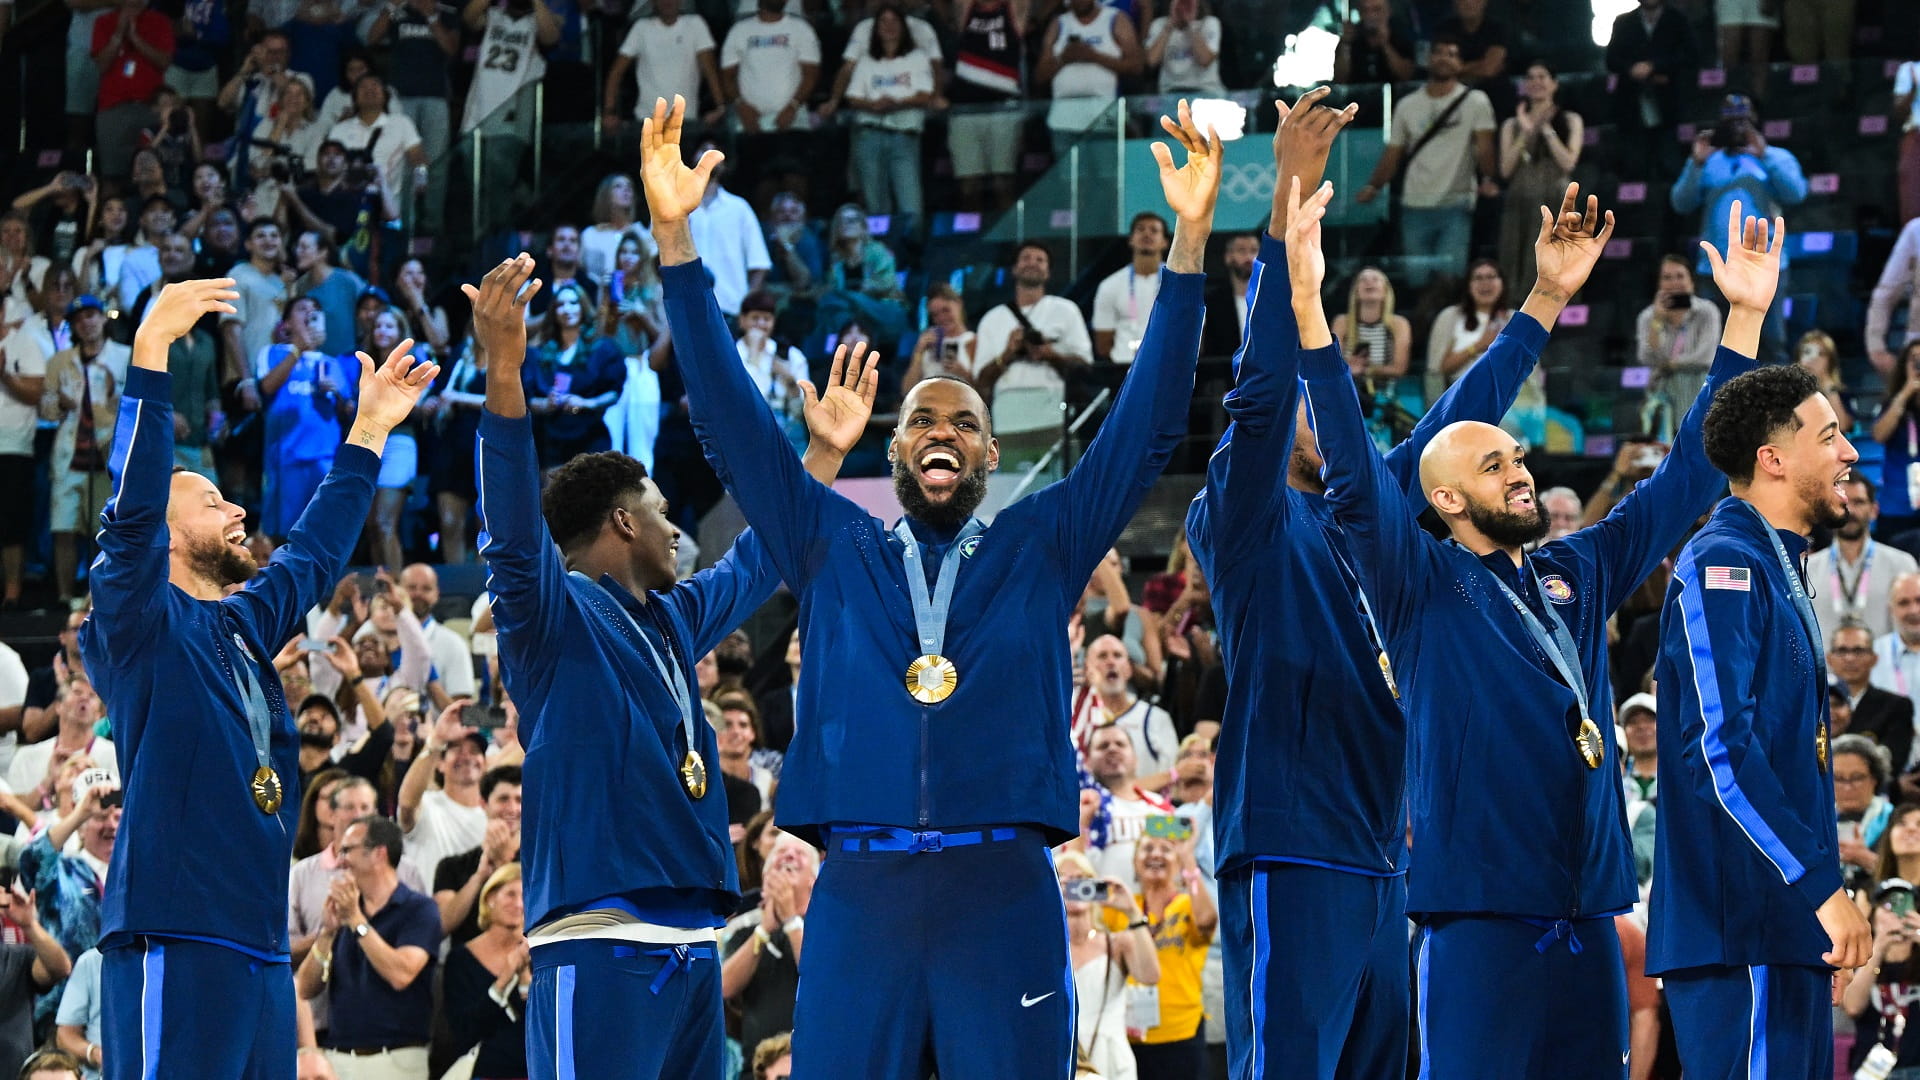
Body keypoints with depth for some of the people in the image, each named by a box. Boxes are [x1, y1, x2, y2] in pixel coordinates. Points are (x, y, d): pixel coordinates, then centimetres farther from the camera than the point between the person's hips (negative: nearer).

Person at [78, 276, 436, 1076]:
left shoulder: (244, 628, 20)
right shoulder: (145, 626, -2)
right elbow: (132, 507, -17)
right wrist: (150, 351, -22)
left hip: (259, 945, 8)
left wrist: (368, 431, 38)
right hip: (175, 944, -8)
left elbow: (314, 553, 35)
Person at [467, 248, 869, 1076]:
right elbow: (514, 529, -21)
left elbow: (755, 566, 41)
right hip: (599, 941, -9)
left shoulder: (671, 619, 23)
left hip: (690, 943, 9)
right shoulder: (555, 612, -2)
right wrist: (503, 372, -35)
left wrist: (824, 455, 42)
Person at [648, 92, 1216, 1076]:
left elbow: (1147, 428, 10)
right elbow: (734, 425, 12)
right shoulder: (834, 550, 16)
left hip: (1005, 894, 0)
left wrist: (1190, 239, 1)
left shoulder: (1040, 550, 15)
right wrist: (675, 239, 4)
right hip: (859, 893, 1)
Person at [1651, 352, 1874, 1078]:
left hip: (1790, 929, 10)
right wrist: (1822, 887, -22)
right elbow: (1721, 750, -21)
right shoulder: (1723, 565, -12)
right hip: (1742, 929, -10)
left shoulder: (1779, 571, 19)